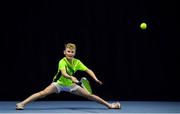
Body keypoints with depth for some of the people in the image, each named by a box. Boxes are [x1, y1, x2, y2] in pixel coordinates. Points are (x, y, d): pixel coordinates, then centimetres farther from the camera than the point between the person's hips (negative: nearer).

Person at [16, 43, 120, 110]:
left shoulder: (77, 62, -13)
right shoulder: (62, 62, -26)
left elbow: (88, 71, -12)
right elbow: (63, 73, -45)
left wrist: (96, 79, -28)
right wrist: (71, 77, -64)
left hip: (71, 85, 4)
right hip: (59, 83, -4)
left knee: (89, 95, 2)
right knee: (43, 93, -23)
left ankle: (108, 105, 13)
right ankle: (23, 103, -21)